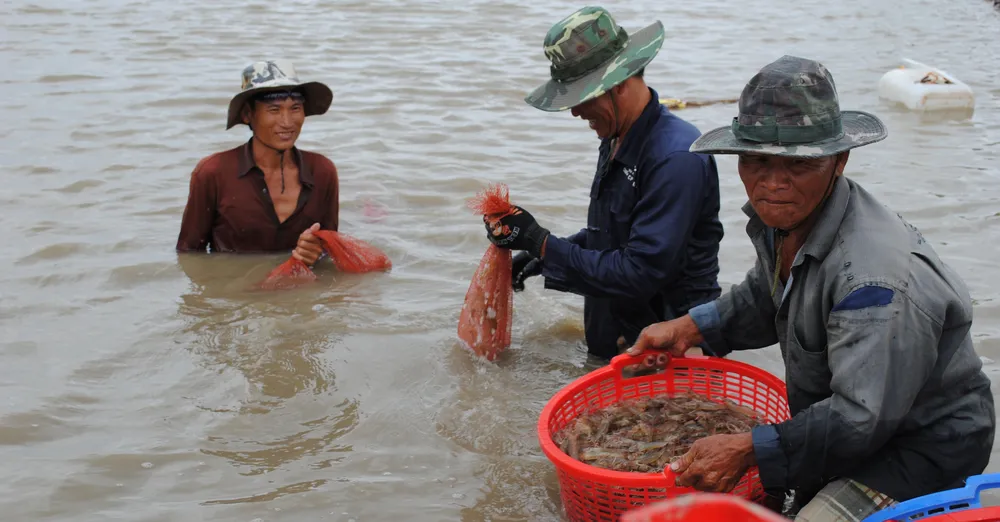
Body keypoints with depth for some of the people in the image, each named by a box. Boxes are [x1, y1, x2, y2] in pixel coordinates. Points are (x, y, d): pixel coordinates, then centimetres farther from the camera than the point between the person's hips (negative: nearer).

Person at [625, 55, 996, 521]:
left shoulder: (878, 278, -35)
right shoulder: (782, 220, -5)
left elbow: (861, 419, -33)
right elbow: (765, 297, 18)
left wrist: (749, 450, -32)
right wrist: (690, 327, 9)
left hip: (922, 448, -8)